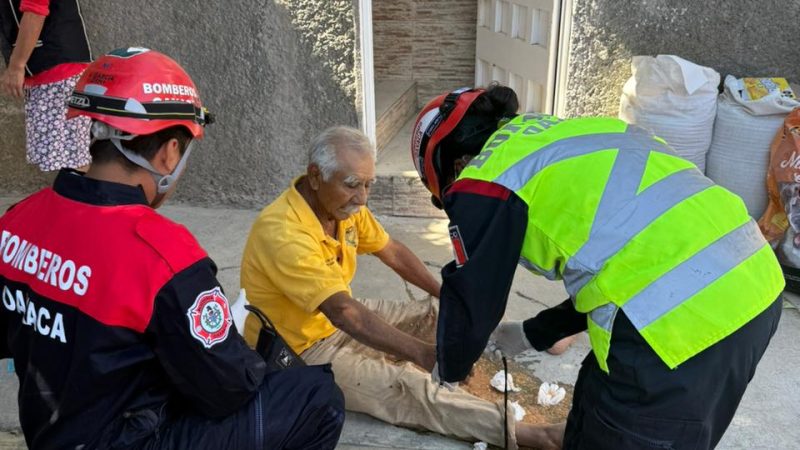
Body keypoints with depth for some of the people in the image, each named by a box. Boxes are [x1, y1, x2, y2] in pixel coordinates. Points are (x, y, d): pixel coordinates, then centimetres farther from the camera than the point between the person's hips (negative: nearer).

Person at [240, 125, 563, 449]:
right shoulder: (283, 234, -33)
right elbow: (343, 312, -39)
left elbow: (393, 253, 5)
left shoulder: (343, 203, -7)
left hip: (338, 319, 9)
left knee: (434, 313, 3)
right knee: (408, 388, -21)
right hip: (301, 351, -9)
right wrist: (424, 354, -42)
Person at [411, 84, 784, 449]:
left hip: (679, 323, -9)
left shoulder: (487, 180, -3)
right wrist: (535, 334, 35)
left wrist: (449, 368, 26)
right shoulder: (564, 136, 22)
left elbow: (471, 296, 5)